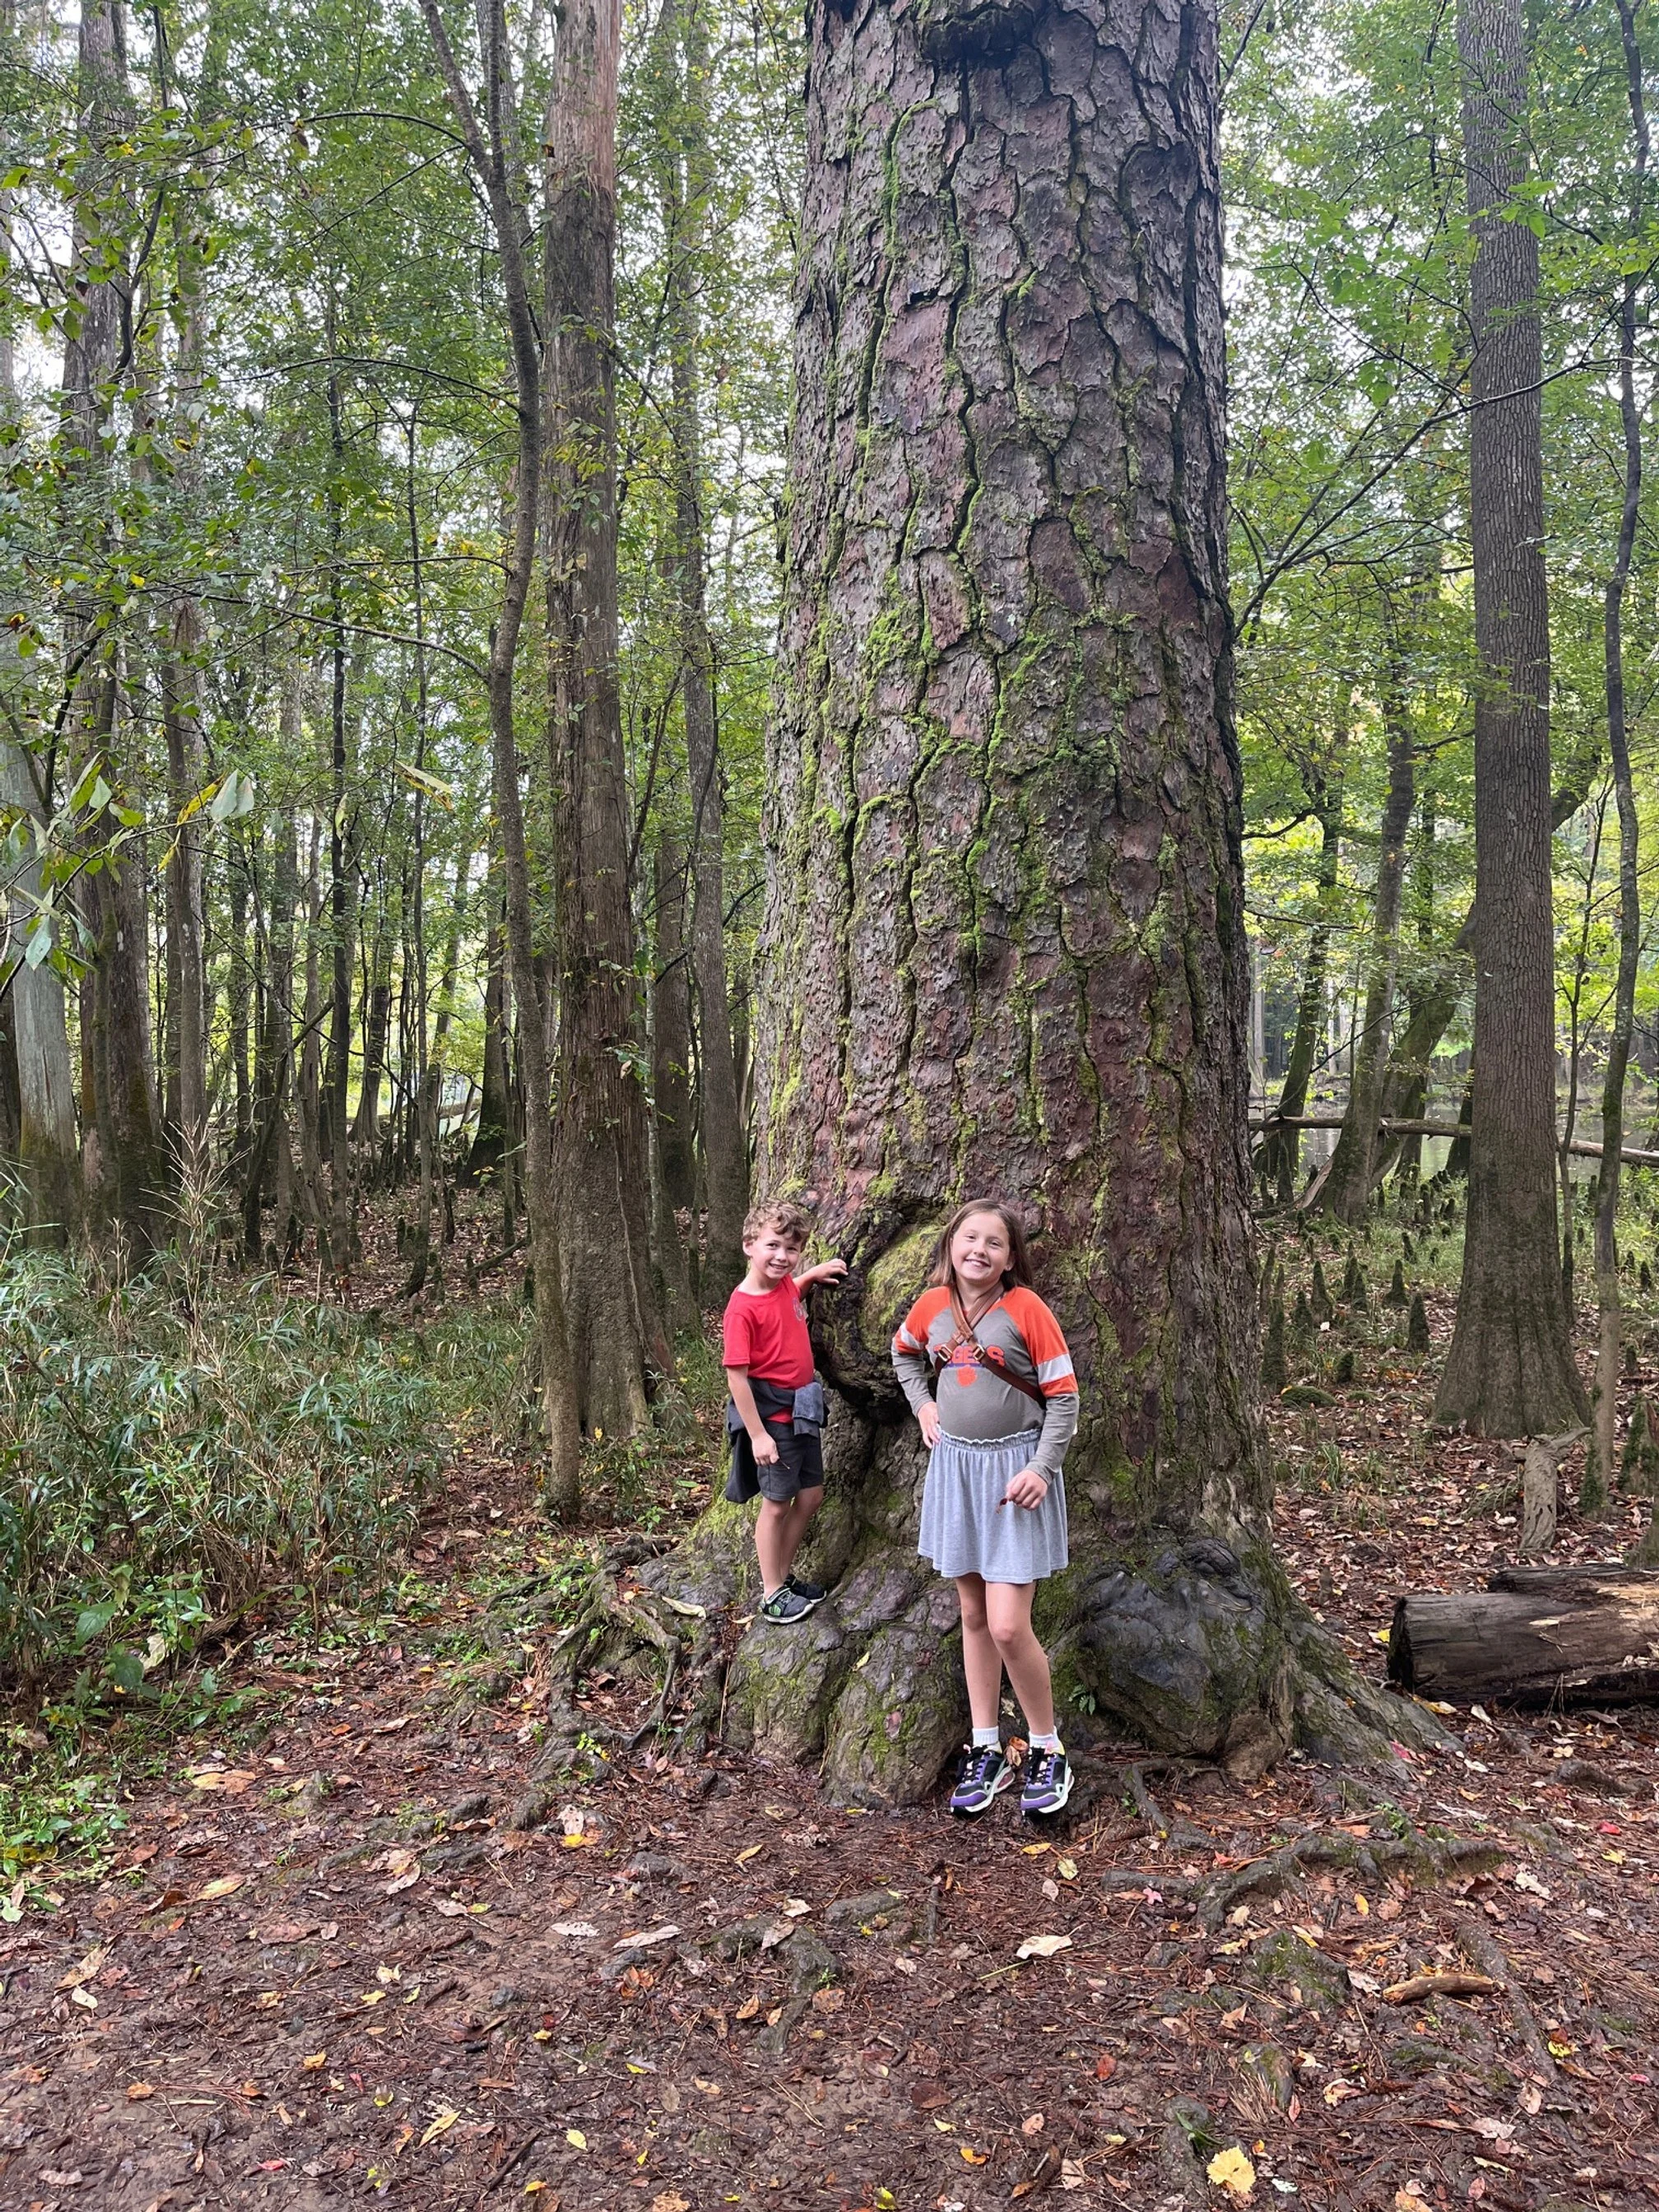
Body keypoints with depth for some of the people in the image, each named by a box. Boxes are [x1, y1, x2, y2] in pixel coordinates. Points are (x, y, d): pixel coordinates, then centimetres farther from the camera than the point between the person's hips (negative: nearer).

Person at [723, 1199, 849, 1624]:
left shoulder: (786, 1285, 1)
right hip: (769, 1413, -8)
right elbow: (736, 1376, -21)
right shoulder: (742, 1308, -22)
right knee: (776, 1504, 3)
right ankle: (772, 1594, 18)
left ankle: (784, 1573, 31)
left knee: (811, 1496, 15)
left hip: (801, 1409, 8)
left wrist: (813, 1274, 14)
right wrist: (757, 1434, -20)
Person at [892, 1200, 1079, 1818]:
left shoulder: (1025, 1309, -13)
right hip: (955, 1466, 5)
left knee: (1008, 1627, -8)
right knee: (974, 1616, 13)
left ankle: (1048, 1751, 14)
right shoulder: (933, 1304, 1)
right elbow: (904, 1352, 23)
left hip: (1014, 1470, -5)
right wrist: (923, 1404, 9)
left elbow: (1064, 1396, -10)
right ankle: (986, 1753, 25)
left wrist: (1042, 1468, -18)